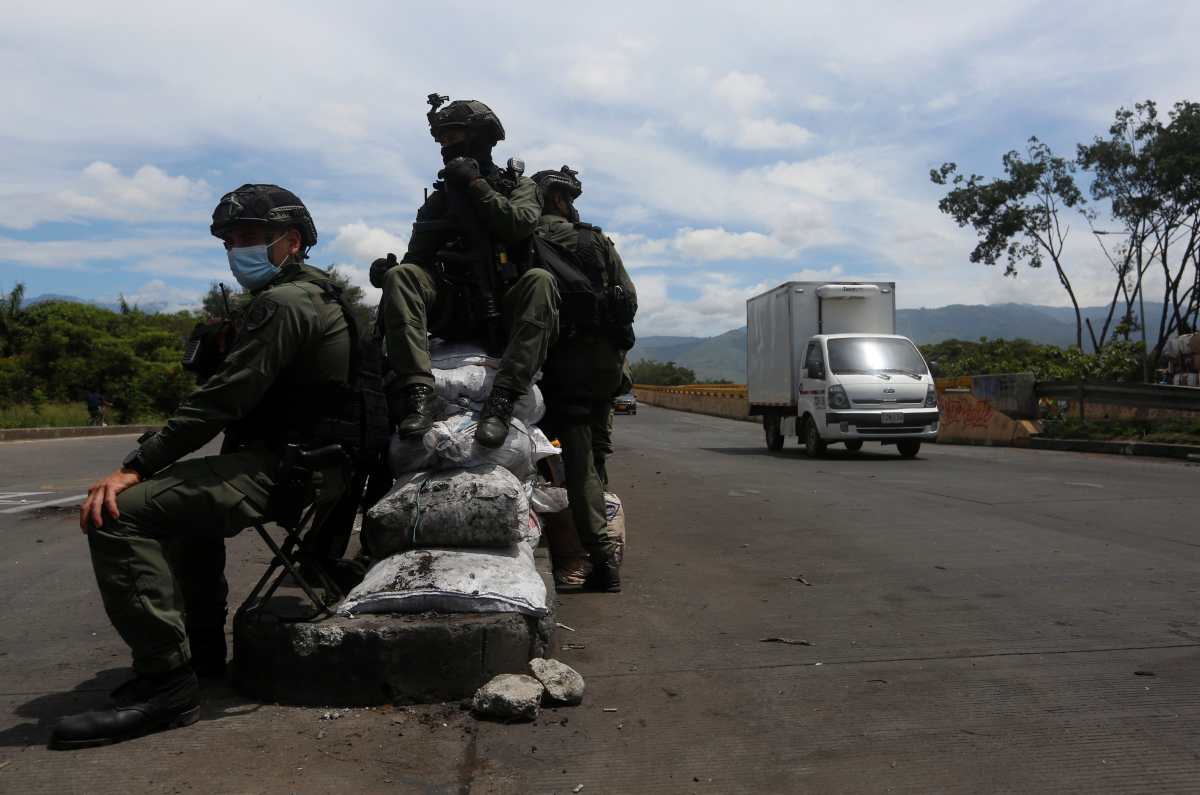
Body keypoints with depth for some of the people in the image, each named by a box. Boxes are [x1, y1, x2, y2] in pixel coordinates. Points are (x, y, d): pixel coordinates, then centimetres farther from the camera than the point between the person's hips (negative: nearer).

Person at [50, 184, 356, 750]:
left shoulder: (284, 303, -14)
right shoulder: (312, 293, 20)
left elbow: (222, 400, -21)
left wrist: (135, 466, -19)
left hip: (286, 468, -11)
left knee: (119, 513, -20)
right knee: (183, 490, 33)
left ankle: (166, 682, -15)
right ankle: (202, 644, 33)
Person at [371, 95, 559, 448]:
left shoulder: (519, 186, 14)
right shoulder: (438, 199, 20)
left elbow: (519, 225, -8)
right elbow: (417, 258, 15)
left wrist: (476, 185, -8)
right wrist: (387, 268, -7)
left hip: (503, 309, -2)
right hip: (453, 307, 2)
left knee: (540, 281, -33)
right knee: (400, 277, -24)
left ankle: (502, 400, -43)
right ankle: (418, 391, -39)